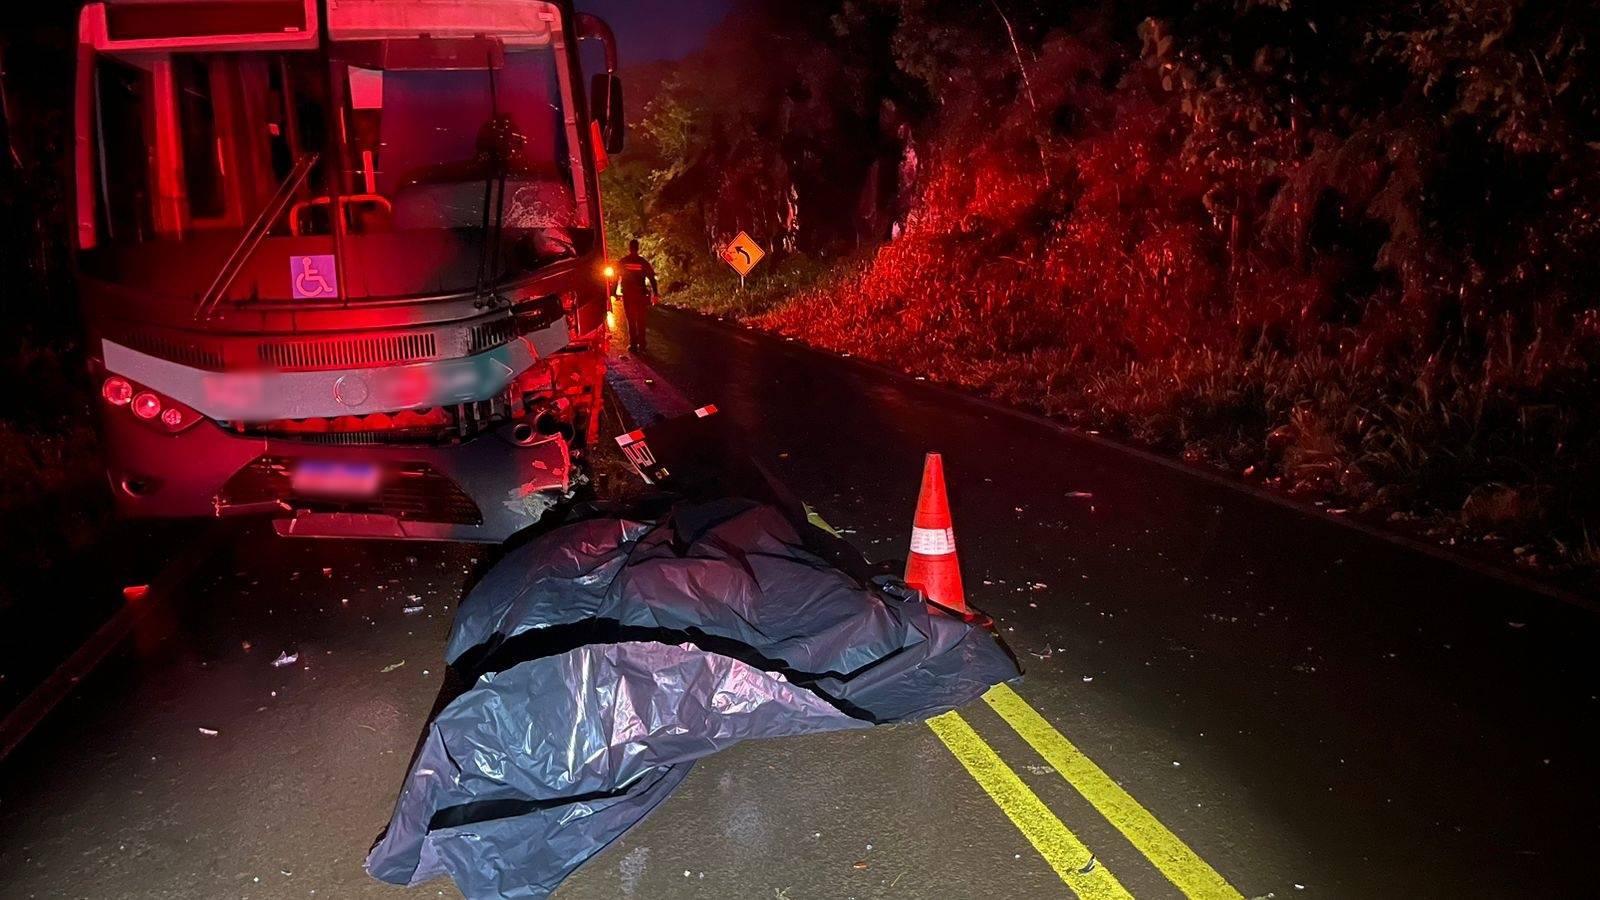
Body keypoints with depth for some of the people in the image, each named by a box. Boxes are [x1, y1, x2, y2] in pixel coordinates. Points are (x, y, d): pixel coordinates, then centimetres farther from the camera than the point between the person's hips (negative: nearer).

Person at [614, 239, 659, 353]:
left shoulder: (622, 262, -1)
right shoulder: (643, 262, -2)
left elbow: (616, 278, 1)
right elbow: (652, 278, -2)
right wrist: (655, 293, 3)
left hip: (627, 295, 0)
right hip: (641, 295, 0)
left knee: (631, 320, 7)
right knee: (641, 321, 8)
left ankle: (633, 344, 3)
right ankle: (641, 344, 7)